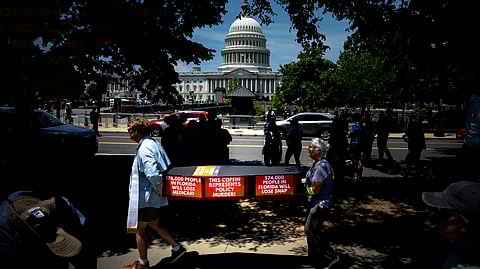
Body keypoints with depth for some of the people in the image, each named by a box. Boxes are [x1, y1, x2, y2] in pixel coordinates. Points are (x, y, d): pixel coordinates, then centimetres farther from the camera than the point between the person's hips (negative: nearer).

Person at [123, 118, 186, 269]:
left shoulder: (144, 148, -22)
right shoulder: (153, 143, 8)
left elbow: (153, 174, -32)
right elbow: (166, 167, 14)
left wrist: (160, 190, -17)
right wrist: (161, 190, 14)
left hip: (145, 197, -10)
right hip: (155, 197, 10)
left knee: (140, 229, 6)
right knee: (153, 223, 23)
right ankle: (177, 248, 28)